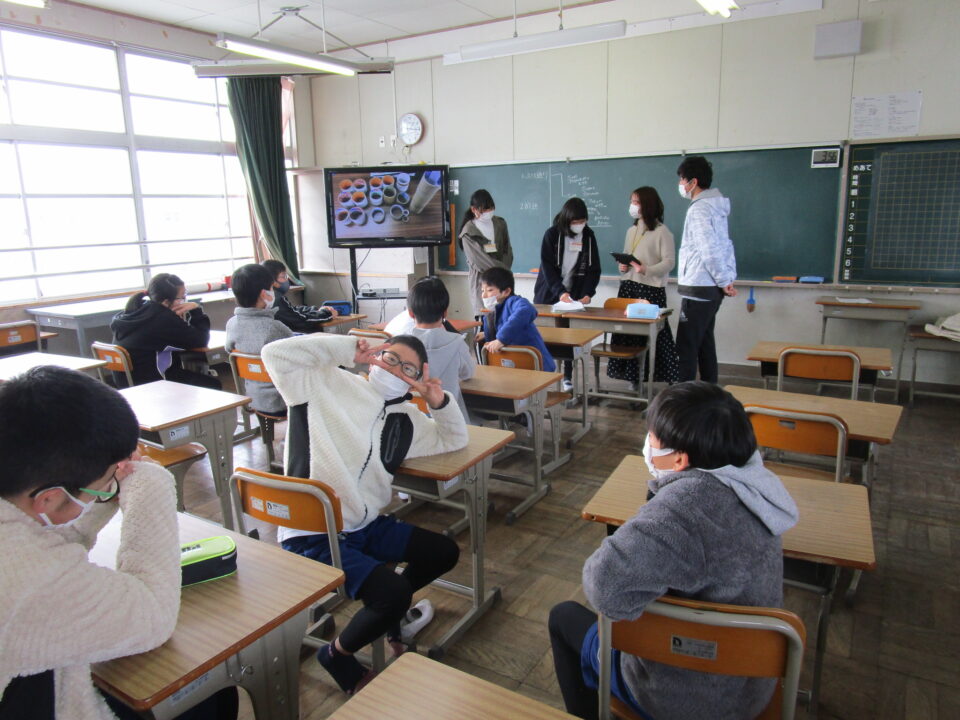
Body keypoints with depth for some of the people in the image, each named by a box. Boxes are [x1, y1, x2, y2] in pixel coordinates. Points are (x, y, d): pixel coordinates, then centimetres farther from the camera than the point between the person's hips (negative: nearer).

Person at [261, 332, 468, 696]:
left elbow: (453, 440, 18)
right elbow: (276, 354, -20)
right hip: (312, 536, -8)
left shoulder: (405, 420, 9)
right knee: (394, 593, -22)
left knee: (445, 553, 8)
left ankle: (388, 608, 31)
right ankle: (337, 655, 9)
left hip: (366, 526, 8)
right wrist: (349, 349, -17)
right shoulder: (326, 385, -8)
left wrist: (440, 402, -3)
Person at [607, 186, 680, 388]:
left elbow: (669, 262, -10)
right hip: (628, 287, 6)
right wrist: (621, 266, 1)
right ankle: (633, 375, 14)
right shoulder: (632, 231, 18)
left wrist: (647, 270, -25)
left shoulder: (662, 232, -4)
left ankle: (652, 375, 4)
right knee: (628, 331, 4)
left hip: (651, 289, -6)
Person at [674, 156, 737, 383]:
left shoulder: (699, 209, -14)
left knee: (686, 347, -6)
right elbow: (725, 246, 17)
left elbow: (709, 251, -21)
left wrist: (724, 282, -12)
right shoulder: (715, 207, 16)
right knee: (705, 345, 15)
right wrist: (728, 278, 13)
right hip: (710, 289, 10)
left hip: (698, 289, -10)